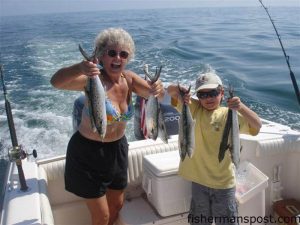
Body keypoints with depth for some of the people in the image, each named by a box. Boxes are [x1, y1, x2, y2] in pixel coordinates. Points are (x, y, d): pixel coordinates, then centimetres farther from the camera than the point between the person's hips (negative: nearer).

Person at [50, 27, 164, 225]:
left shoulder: (129, 79, -5)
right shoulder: (95, 78, -22)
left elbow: (156, 95, -15)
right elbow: (56, 82, -37)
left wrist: (158, 89, -39)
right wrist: (79, 68, -58)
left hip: (117, 149, 6)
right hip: (88, 152, -5)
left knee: (117, 205, 23)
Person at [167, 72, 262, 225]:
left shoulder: (230, 114, -7)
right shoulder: (194, 108, -2)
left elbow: (257, 126, -17)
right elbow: (170, 90, -8)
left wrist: (241, 107, -33)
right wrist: (181, 91, -31)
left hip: (223, 181, -1)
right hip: (199, 178, 2)